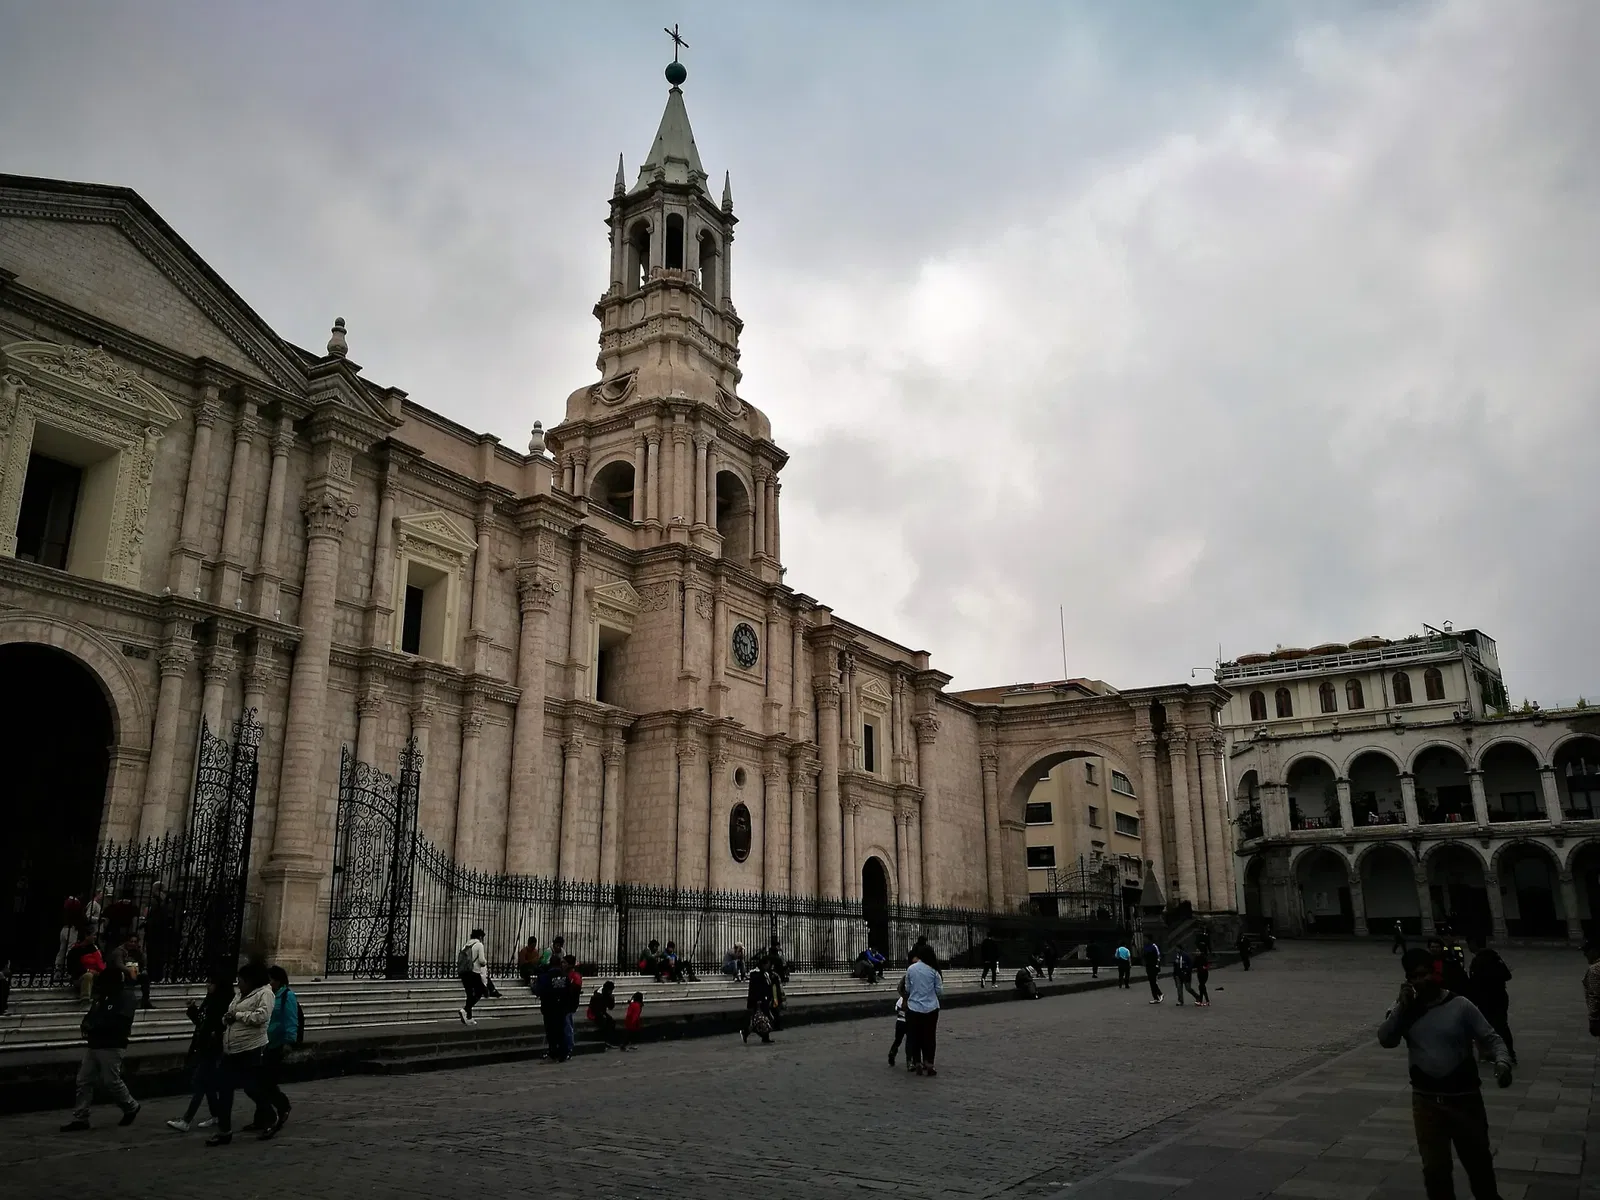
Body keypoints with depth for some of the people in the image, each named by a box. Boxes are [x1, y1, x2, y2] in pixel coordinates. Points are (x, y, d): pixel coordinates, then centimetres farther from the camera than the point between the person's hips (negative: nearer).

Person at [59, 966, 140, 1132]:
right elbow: (92, 1015, 21)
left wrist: (94, 1026, -23)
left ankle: (131, 1107, 18)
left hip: (112, 1046, -9)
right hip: (93, 1044, 9)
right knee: (84, 1081, 5)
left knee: (111, 1081, -3)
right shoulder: (103, 995, 14)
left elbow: (119, 1021, -22)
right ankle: (80, 1118, 10)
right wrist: (87, 1023, -2)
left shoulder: (126, 996, -13)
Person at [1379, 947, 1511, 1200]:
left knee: (1478, 1161, 17)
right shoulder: (1405, 1009, -1)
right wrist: (1402, 1006, -19)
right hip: (1426, 1100, 2)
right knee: (1434, 1168, 9)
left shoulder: (1460, 1005, -9)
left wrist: (1502, 1062, -27)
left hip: (1464, 1097, -1)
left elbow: (1491, 1038, -7)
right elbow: (1385, 1040, -12)